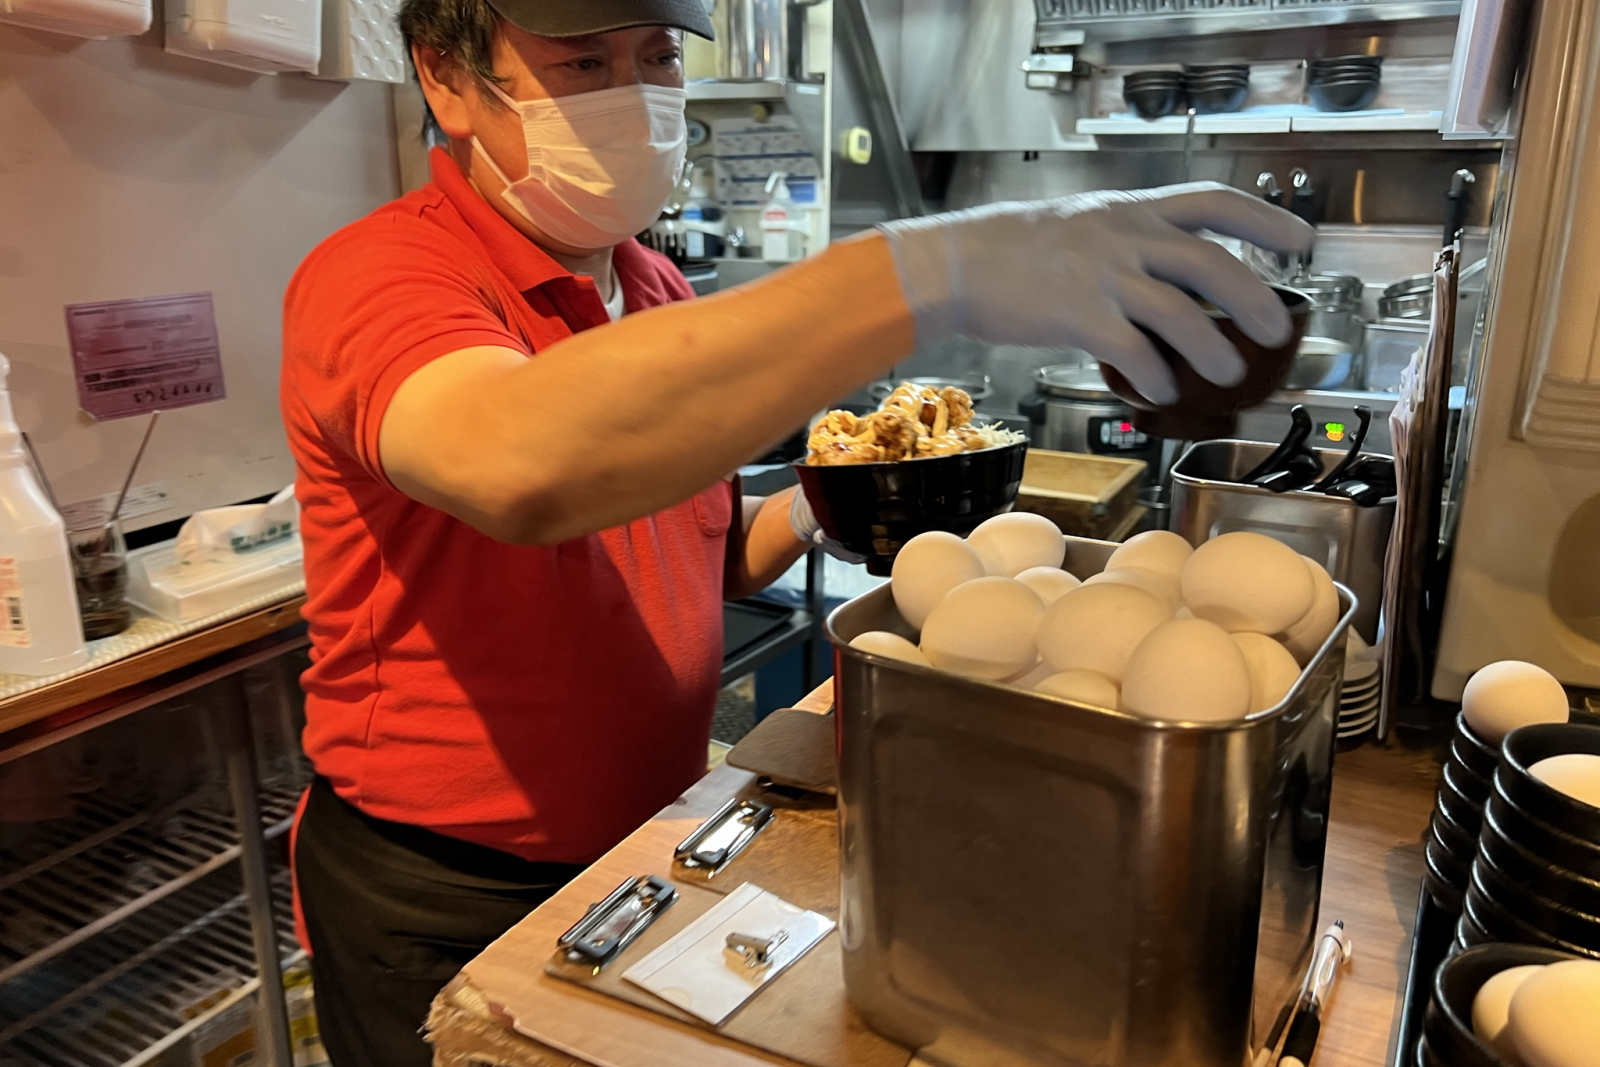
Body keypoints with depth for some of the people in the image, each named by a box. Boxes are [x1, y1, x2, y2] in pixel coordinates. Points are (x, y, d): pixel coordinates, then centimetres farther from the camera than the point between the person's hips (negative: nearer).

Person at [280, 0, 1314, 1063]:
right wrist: (922, 275, -47)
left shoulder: (657, 290, 3)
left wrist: (809, 515, -10)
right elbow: (517, 464, -44)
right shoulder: (380, 276, -20)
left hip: (646, 846, 6)